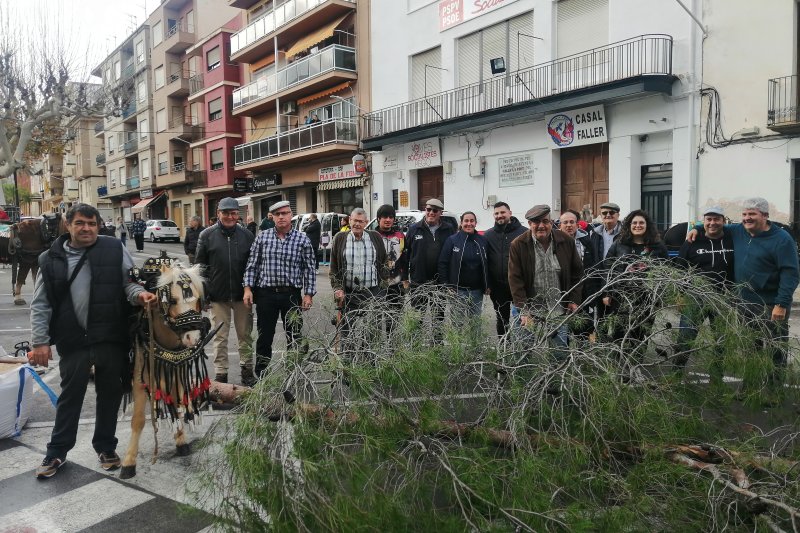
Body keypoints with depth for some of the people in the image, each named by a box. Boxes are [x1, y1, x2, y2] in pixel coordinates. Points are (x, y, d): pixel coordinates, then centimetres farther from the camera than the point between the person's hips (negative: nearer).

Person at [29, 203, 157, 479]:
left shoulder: (115, 250, -1)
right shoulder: (51, 259, 3)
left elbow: (129, 281, 3)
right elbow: (40, 305, 4)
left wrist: (139, 293, -20)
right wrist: (40, 341, -2)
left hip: (111, 339, 0)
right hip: (73, 341, 0)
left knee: (110, 395, 13)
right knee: (70, 396, 13)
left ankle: (105, 447, 31)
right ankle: (57, 452, 30)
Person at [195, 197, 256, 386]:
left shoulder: (247, 235, 3)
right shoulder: (207, 235, 1)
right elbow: (200, 264, 3)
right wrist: (203, 292, -3)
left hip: (242, 294, 1)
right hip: (218, 296, -1)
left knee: (245, 334, 10)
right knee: (220, 337, 8)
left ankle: (247, 369, 24)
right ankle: (221, 374, 17)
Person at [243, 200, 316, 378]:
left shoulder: (302, 239, 0)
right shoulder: (262, 237, 4)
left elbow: (309, 269, 1)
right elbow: (252, 265, 7)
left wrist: (308, 294, -4)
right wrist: (248, 288, -1)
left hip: (292, 295, -1)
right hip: (266, 293, 1)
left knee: (295, 337, 5)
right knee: (264, 337, 11)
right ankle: (261, 375, 24)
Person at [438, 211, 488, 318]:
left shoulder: (482, 241, 4)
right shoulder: (452, 240, -4)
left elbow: (486, 264, 7)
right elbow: (443, 263, -6)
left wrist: (487, 285, 2)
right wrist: (446, 285, -10)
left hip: (477, 289, 3)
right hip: (458, 289, -3)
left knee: (475, 319, 13)